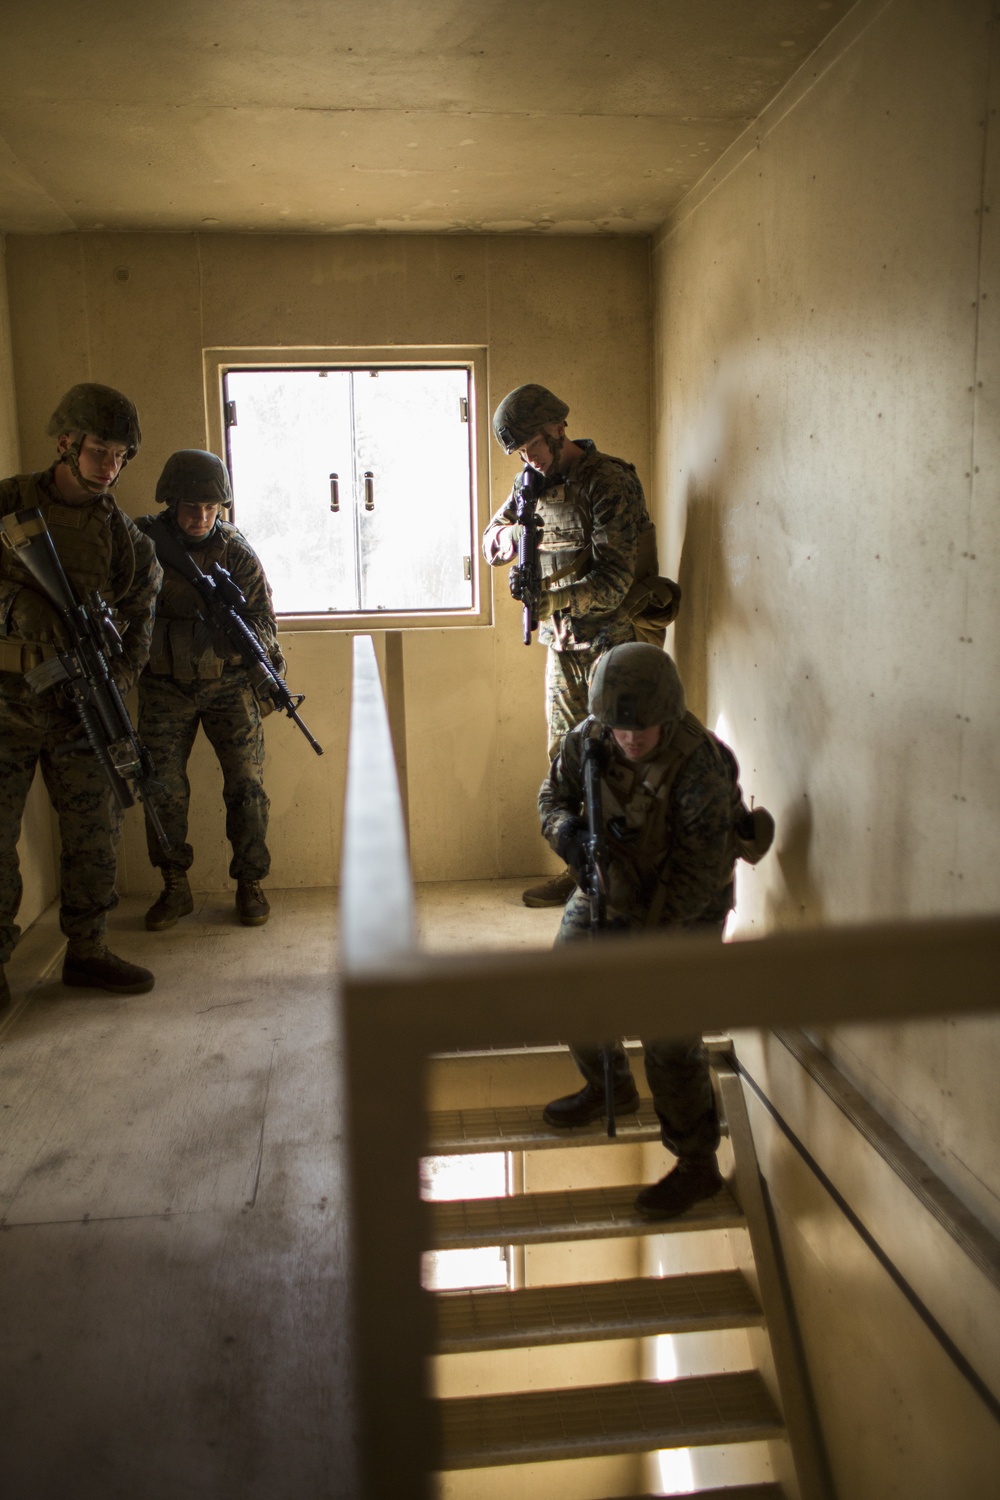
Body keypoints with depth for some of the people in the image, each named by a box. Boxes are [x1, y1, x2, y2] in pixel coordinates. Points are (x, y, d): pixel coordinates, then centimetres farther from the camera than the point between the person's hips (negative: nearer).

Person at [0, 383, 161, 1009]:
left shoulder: (122, 534, 6)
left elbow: (140, 616, 11)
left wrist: (119, 678, -5)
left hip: (80, 703, 3)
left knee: (94, 831, 6)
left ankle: (86, 949, 21)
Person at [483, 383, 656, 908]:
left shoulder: (610, 482, -14)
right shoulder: (537, 483, 9)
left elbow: (612, 581, -21)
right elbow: (491, 542, 13)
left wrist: (550, 600, -34)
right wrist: (509, 534, -11)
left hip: (611, 643, -7)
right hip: (562, 645, 7)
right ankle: (580, 869, 21)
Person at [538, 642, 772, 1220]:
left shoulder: (700, 767, -31)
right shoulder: (589, 739, -15)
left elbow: (700, 871, -28)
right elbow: (555, 793, 0)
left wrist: (644, 927, -34)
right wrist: (568, 832, -23)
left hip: (684, 909, -7)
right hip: (610, 886, 7)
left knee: (669, 1036, -7)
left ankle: (698, 1164, 12)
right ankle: (611, 1088, 44)